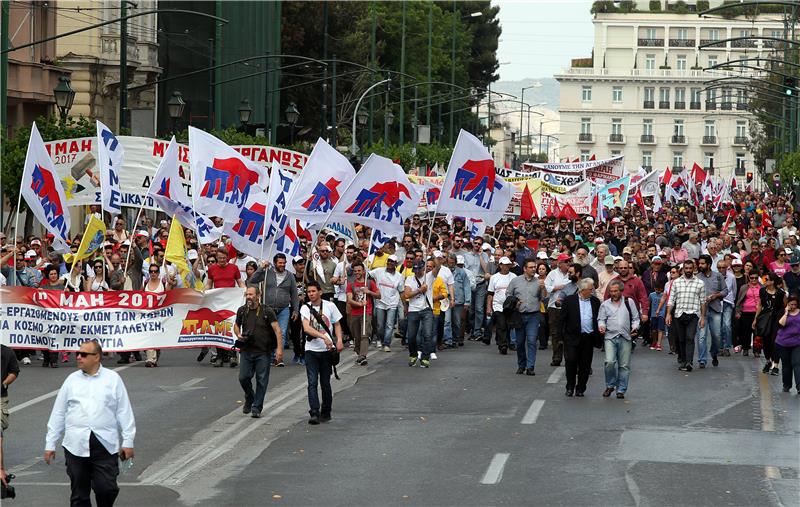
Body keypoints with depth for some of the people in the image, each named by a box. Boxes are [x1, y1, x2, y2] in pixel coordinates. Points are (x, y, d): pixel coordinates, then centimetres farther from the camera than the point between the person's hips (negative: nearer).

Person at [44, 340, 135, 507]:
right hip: (76, 446, 2)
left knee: (107, 488, -7)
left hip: (105, 445, -2)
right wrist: (50, 444, 10)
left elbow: (124, 412, 6)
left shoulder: (113, 379, 6)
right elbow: (58, 414, 13)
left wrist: (128, 441, 0)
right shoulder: (72, 380, 11)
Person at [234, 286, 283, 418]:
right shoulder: (242, 311, 6)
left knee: (261, 380, -1)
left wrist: (279, 348, -17)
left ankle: (256, 408, 7)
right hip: (246, 350, 3)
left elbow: (277, 329, -8)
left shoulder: (267, 312, -5)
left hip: (263, 352, -3)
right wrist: (238, 335, 0)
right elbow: (236, 325, 23)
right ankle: (249, 399, 27)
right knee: (243, 377, -2)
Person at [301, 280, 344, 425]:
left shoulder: (330, 306, 2)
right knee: (312, 383, -9)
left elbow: (337, 324, 11)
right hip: (311, 349, 0)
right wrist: (323, 337, -27)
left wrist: (339, 340, -7)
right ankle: (314, 413, -13)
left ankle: (326, 412, 19)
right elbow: (306, 328, -14)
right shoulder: (305, 308, -1)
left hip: (326, 349, 0)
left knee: (325, 383, 7)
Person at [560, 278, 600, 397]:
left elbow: (599, 319, 11)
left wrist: (597, 336, 4)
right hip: (572, 337, -3)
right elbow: (563, 318, 1)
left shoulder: (595, 301, 8)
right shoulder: (569, 300, 0)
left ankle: (580, 389, 14)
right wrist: (563, 334, -5)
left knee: (585, 365, 4)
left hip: (588, 337, 3)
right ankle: (570, 388, 7)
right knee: (571, 361, -8)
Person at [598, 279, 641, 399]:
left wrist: (635, 327, -5)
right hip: (610, 336, 0)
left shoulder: (629, 302, 11)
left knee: (624, 365, 0)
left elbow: (635, 318, 13)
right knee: (610, 362, -16)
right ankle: (610, 385, 4)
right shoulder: (605, 304, 13)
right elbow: (601, 319, 13)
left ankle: (621, 390, 8)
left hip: (625, 337, 0)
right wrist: (601, 326, -8)